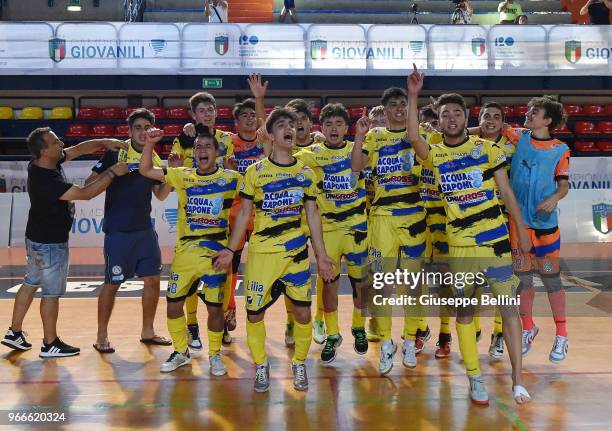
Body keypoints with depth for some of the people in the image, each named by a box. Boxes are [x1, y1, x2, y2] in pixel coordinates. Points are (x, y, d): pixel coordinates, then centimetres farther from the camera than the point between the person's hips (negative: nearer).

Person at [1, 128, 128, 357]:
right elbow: (85, 194, -31)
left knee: (30, 284, 19)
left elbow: (79, 149, 2)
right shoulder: (46, 180, -31)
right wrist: (113, 172, -26)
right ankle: (50, 344, 17)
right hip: (50, 243, -9)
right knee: (52, 293, 4)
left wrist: (105, 143, -11)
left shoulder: (44, 164, -4)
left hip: (38, 239, 9)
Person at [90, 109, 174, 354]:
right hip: (118, 230, -6)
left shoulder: (154, 158, 8)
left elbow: (161, 195, 14)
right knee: (112, 283, 2)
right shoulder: (115, 152, -9)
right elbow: (90, 183, -8)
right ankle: (101, 337, 17)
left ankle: (147, 332, 26)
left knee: (153, 280, 10)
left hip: (145, 229, 6)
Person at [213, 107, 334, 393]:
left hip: (297, 252, 2)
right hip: (261, 252, -2)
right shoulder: (255, 171, -2)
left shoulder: (306, 172, 5)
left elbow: (312, 214, 9)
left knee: (303, 311, 3)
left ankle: (299, 364, 24)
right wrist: (230, 249, -2)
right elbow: (244, 213, 3)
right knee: (254, 313, 2)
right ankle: (261, 366, 23)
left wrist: (321, 254, 7)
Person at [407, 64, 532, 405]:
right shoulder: (435, 155, 2)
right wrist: (413, 96, -25)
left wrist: (521, 230, 3)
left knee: (509, 307, -1)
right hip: (460, 244, 1)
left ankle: (517, 381, 8)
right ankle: (475, 378, 19)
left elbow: (507, 192, 5)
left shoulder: (487, 148, 2)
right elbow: (413, 137, -20)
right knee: (464, 311, 6)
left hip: (496, 239, -1)